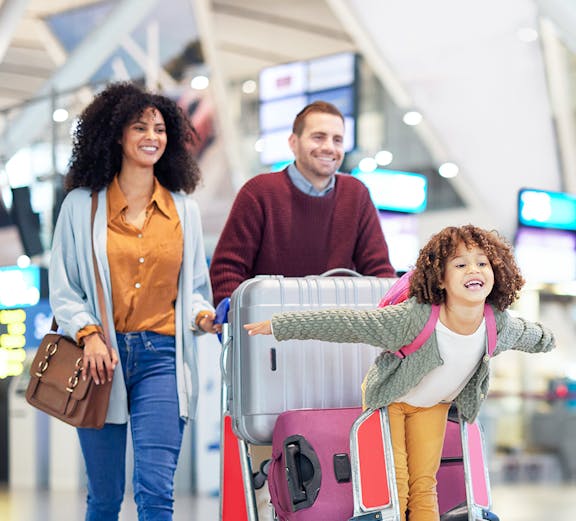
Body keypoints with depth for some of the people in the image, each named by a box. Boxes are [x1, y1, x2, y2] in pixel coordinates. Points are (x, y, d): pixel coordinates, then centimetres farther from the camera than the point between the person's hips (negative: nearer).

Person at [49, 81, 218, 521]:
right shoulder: (81, 205, 5)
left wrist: (201, 314, -5)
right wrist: (89, 335, -11)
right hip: (103, 357, 0)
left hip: (161, 357, 0)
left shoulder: (183, 208, 11)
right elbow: (63, 290, 5)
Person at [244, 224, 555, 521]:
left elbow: (526, 334, 4)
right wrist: (279, 326, -34)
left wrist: (546, 341, 27)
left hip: (433, 405, 4)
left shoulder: (499, 323, -23)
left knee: (424, 486, 5)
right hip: (389, 398, -4)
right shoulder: (415, 318, -39)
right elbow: (347, 323, -36)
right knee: (394, 488, -5)